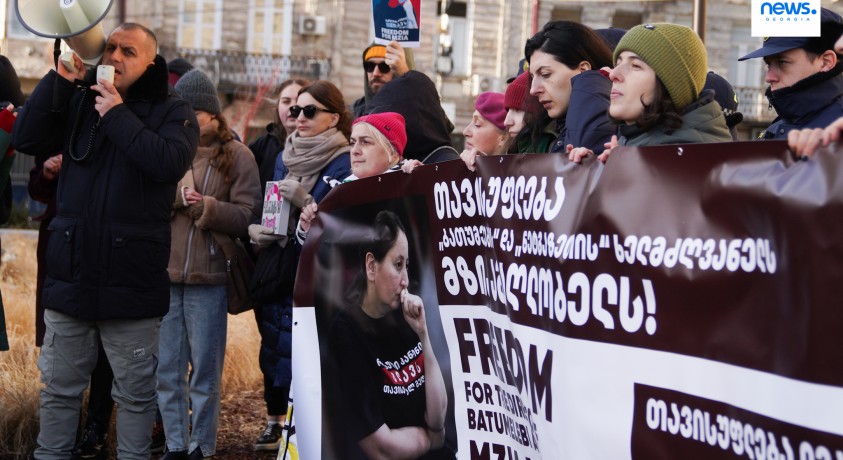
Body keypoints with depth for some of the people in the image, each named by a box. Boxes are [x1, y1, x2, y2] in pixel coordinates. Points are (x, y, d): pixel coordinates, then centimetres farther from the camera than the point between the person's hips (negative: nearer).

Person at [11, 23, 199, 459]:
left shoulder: (172, 112, -1)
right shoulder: (79, 102, 8)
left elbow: (168, 162, -19)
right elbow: (25, 139, -3)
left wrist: (118, 116, -15)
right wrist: (59, 79, -9)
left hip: (133, 282, -3)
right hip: (70, 275, 3)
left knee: (135, 393, 8)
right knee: (59, 388, 13)